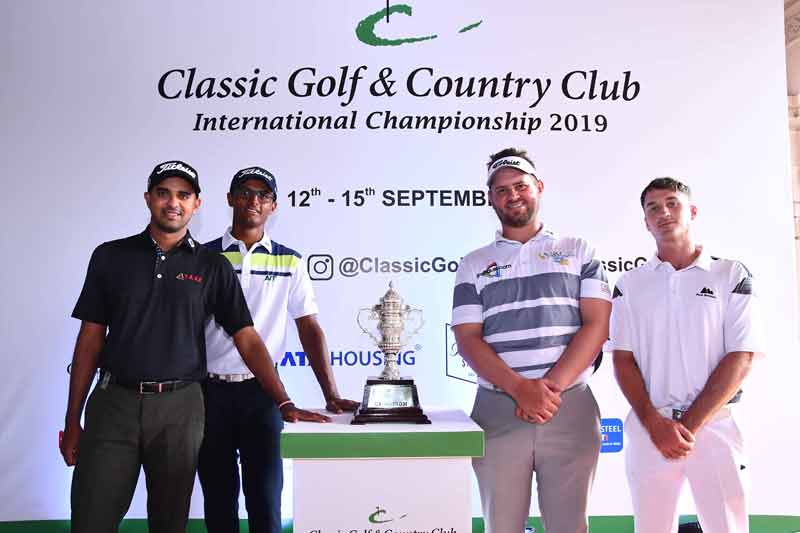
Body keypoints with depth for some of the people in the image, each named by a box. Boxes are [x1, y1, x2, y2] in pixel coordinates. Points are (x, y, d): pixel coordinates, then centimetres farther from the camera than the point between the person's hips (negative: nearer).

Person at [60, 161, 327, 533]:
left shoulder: (212, 267, 3)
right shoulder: (110, 256, 5)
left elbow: (248, 340, 1)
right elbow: (90, 339, 6)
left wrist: (284, 403, -8)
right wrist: (72, 421, 3)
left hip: (179, 407, 0)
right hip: (114, 403, 1)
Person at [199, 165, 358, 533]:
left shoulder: (289, 262, 4)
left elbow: (309, 329, 1)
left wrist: (331, 394, -8)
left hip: (261, 392, 0)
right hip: (210, 390, 1)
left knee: (265, 498, 0)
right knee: (218, 498, 10)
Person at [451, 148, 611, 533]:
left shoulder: (579, 252, 9)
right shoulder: (473, 265, 10)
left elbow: (597, 324, -1)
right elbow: (468, 339, 0)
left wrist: (551, 386, -13)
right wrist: (522, 389, -14)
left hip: (571, 408, 0)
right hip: (498, 411, 1)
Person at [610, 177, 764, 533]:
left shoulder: (732, 276, 2)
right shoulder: (630, 284, 7)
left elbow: (740, 358, -4)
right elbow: (623, 359, 3)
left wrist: (689, 425, -11)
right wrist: (655, 424, -10)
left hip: (713, 424, -1)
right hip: (648, 427, 2)